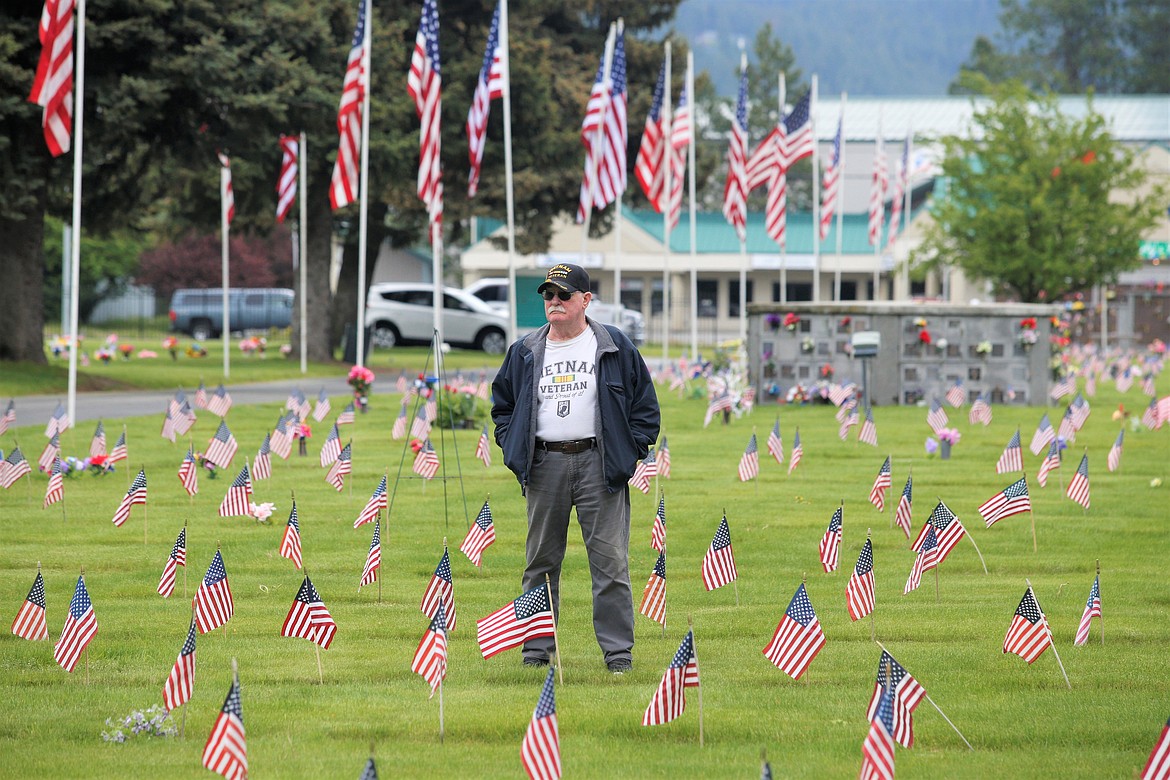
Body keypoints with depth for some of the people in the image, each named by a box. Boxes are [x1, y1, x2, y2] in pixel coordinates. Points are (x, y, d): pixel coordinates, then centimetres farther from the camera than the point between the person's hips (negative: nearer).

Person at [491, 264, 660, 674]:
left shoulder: (615, 346, 5)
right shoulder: (525, 352, 13)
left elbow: (644, 402, 7)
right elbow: (502, 404, 23)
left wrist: (632, 451, -1)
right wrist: (514, 447, 9)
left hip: (599, 464, -3)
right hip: (544, 466, 3)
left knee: (610, 560, -6)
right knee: (541, 560, 6)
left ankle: (619, 651, -1)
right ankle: (536, 649, 14)